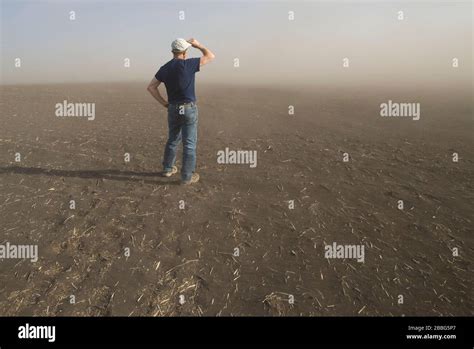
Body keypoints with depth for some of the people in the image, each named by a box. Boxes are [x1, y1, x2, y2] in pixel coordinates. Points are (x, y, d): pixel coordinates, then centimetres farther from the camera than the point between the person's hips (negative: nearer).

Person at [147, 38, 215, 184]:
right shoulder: (188, 64, -11)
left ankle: (168, 168, 32)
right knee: (189, 143, 1)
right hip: (189, 109, -5)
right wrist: (198, 45, 14)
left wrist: (163, 102, 8)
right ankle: (187, 176, 4)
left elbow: (150, 87, 3)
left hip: (173, 109, 5)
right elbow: (210, 56, 0)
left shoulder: (164, 68, 4)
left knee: (173, 140, 22)